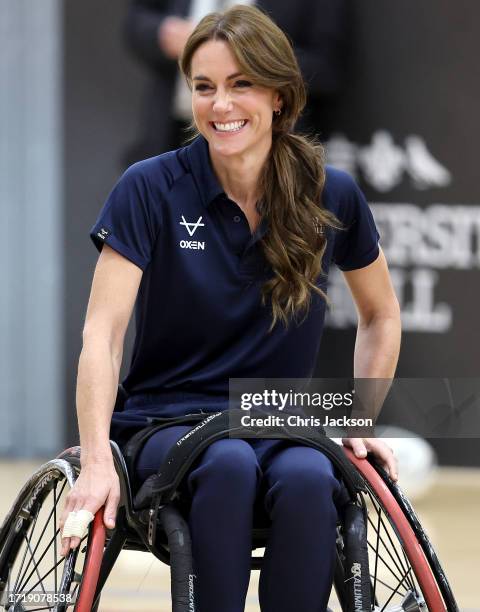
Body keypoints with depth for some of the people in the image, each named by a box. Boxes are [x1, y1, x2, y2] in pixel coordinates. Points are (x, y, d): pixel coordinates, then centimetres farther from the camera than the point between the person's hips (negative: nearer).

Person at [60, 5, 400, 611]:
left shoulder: (331, 196, 0)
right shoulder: (151, 190, -7)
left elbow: (380, 316, 17)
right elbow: (102, 333, -14)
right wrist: (96, 462, -26)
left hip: (281, 428, 2)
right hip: (166, 423, -1)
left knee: (309, 479, -34)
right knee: (230, 464, -36)